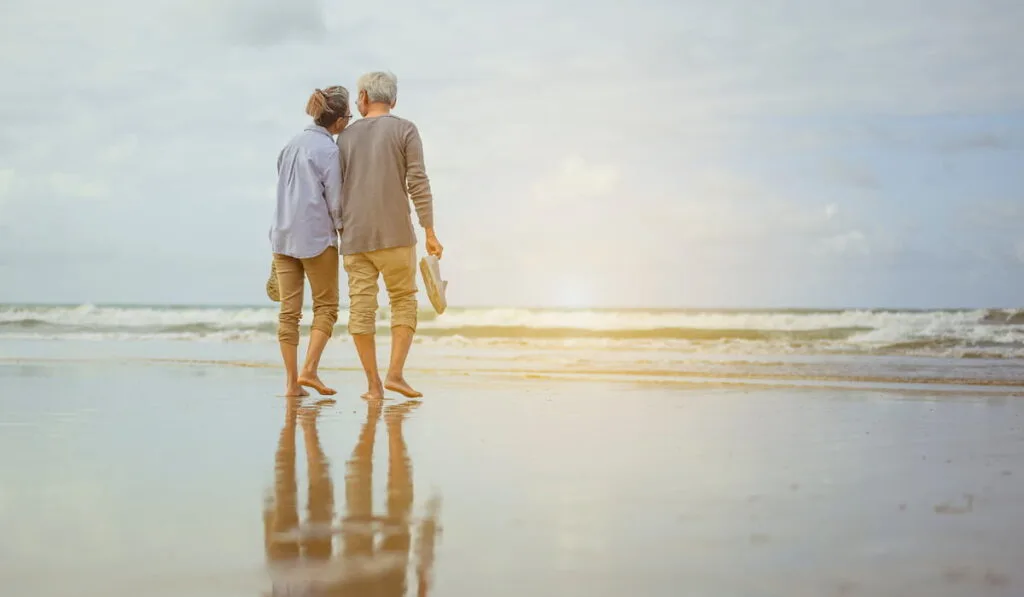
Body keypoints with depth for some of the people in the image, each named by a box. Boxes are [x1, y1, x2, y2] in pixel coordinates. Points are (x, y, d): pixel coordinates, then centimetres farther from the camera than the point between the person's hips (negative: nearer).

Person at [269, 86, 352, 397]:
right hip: (316, 237, -6)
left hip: (283, 236, 6)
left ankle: (292, 381, 5)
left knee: (289, 311, 5)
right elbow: (335, 202, -9)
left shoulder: (292, 145, 11)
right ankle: (309, 370, -7)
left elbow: (284, 190, 14)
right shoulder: (329, 150, -10)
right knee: (326, 307, 6)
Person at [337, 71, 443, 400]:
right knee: (403, 302, 8)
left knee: (361, 307, 3)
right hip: (395, 235, -3)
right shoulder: (406, 130, 0)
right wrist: (430, 233, -6)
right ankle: (395, 373, -6)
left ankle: (373, 384, 4)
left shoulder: (347, 136, 10)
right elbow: (418, 184, -8)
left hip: (355, 237, 3)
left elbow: (338, 190, 10)